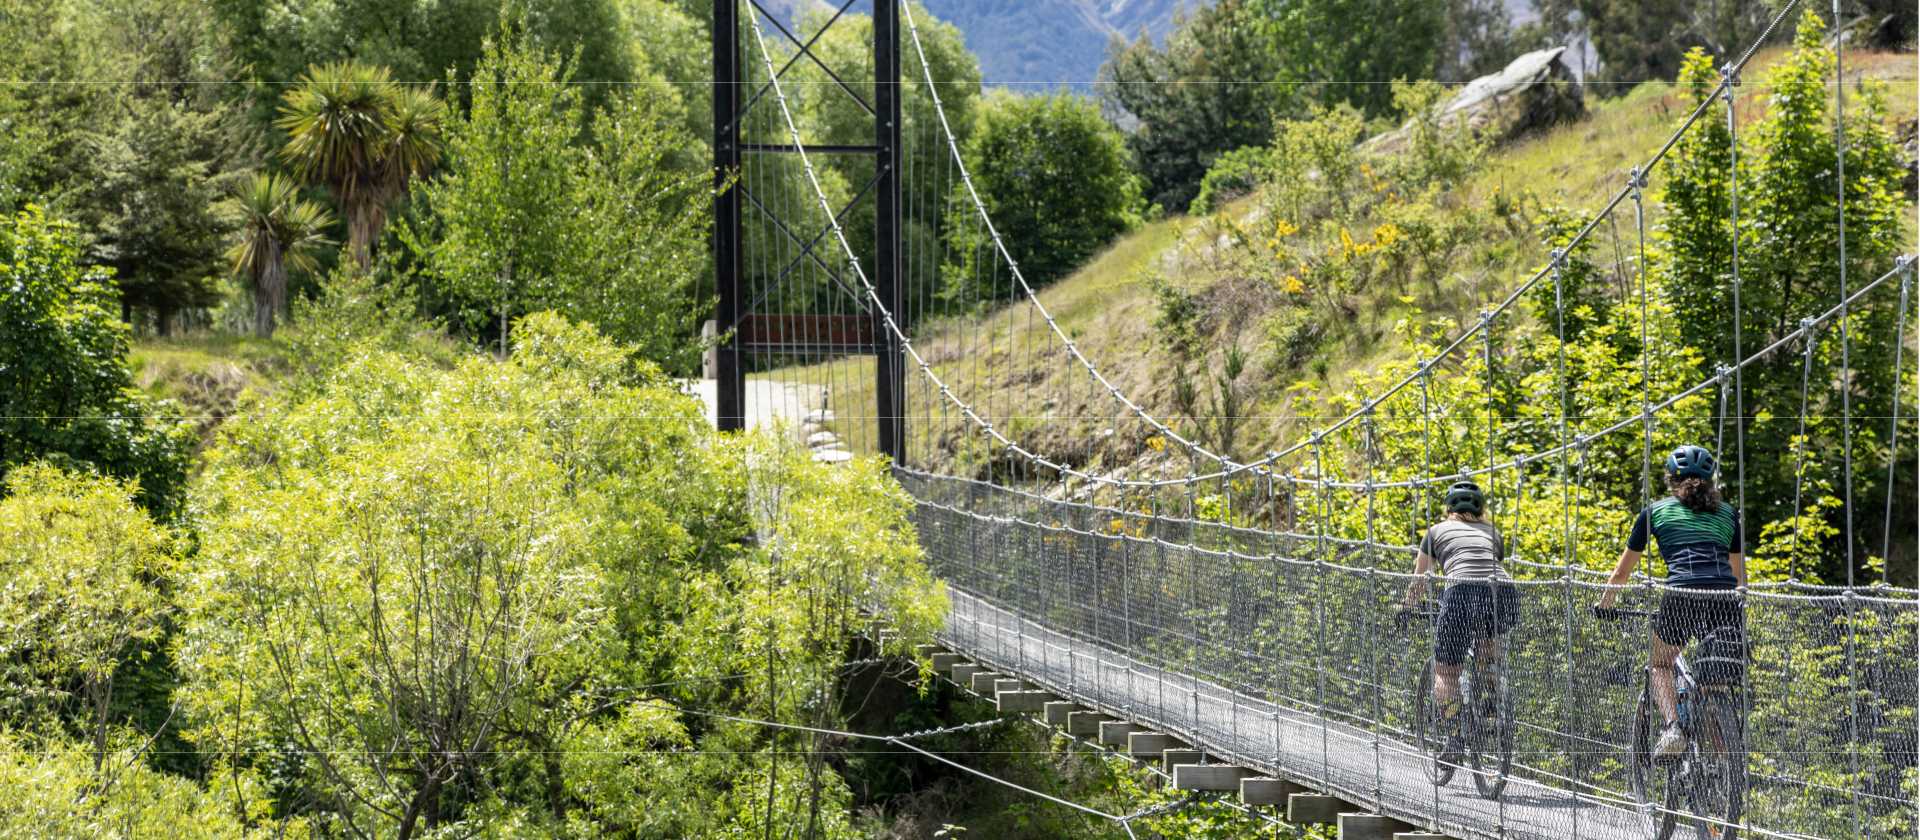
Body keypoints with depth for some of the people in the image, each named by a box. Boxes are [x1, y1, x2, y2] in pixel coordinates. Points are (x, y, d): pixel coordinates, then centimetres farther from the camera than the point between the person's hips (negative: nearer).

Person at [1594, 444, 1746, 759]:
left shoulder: (1656, 511, 19)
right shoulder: (1728, 514, 25)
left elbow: (1622, 572, 27)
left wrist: (1604, 604, 42)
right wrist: (1742, 613, 50)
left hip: (1681, 597, -2)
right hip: (1726, 601, 2)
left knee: (1659, 664, 20)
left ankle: (1672, 726, -5)